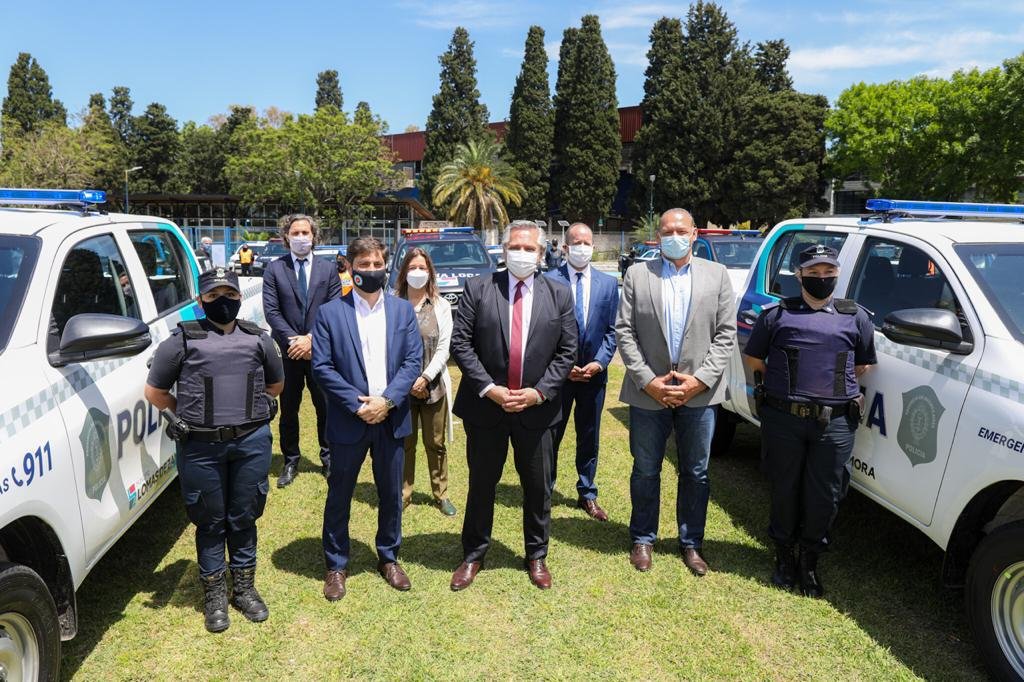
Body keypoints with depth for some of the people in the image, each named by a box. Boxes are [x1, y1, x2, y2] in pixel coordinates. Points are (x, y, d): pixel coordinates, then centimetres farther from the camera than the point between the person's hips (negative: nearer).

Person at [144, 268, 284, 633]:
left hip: (252, 442, 2)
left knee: (243, 519, 14)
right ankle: (214, 594, 27)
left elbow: (276, 385, 20)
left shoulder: (258, 339, 7)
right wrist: (189, 413, 10)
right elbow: (154, 392, 5)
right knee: (211, 523, 11)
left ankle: (244, 588, 31)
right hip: (201, 448, -2)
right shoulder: (182, 340, -1)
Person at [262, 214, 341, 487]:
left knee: (325, 408, 9)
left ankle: (328, 459, 24)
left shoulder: (328, 269, 3)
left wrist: (311, 338, -13)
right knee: (288, 410, 10)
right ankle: (290, 462, 24)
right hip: (288, 350, 0)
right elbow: (271, 311, -5)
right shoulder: (274, 269, 1)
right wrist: (294, 340, -14)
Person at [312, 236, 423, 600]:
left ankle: (388, 558, 34)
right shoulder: (330, 312, -3)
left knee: (391, 495, 14)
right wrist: (357, 404, -15)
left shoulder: (403, 310, 4)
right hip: (348, 420, -2)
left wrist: (387, 400, -14)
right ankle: (336, 566, 28)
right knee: (339, 497, 10)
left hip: (391, 418, 2)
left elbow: (414, 361, -1)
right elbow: (321, 366, -8)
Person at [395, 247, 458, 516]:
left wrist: (425, 378, -12)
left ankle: (441, 494, 22)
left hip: (433, 385, 1)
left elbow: (443, 348, -2)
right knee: (404, 443, 9)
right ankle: (403, 494, 22)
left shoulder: (441, 306, 2)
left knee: (436, 444, 9)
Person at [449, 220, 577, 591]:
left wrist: (538, 392, -11)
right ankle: (473, 555, 31)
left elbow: (566, 351, 1)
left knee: (538, 487, 14)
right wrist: (488, 389, -14)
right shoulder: (478, 289, -2)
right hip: (485, 406, -1)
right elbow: (460, 343, -6)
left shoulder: (559, 295, 2)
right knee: (481, 484, 13)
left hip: (536, 408, 1)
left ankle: (537, 555, 34)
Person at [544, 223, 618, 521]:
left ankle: (587, 494, 28)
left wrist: (599, 362, -9)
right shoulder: (549, 281, -6)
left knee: (589, 438, 14)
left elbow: (612, 330, 4)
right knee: (550, 437, 8)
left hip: (593, 373, 3)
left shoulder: (608, 283, 4)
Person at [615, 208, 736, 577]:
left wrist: (699, 380, -11)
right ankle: (643, 539, 30)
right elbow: (624, 332, -3)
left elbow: (726, 333, 0)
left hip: (699, 392, 1)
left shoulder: (717, 274, 4)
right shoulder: (637, 274, 1)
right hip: (648, 391, -1)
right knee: (646, 471, 12)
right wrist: (648, 381, -11)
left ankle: (691, 543, 30)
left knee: (696, 473, 12)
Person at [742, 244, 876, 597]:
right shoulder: (777, 314, 4)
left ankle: (810, 563, 25)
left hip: (835, 423, 1)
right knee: (785, 490, 10)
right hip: (783, 419, -1)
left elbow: (864, 365, 18)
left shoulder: (856, 318, 9)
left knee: (824, 498, 6)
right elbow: (752, 358, 11)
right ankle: (784, 557, 29)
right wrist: (782, 383, 6)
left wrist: (837, 383, 8)